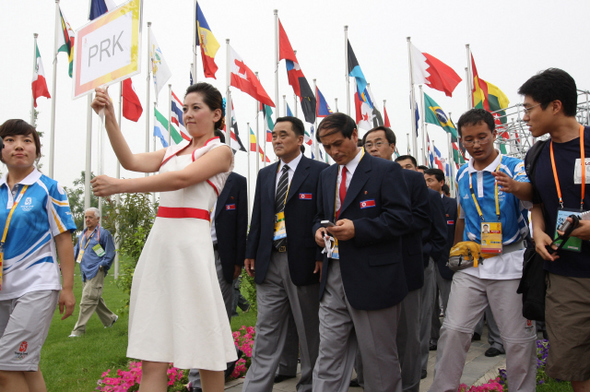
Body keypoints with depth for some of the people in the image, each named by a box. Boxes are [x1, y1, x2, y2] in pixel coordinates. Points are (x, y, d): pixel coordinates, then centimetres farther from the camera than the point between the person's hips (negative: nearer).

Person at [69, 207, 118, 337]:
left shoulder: (104, 233, -4)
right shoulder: (83, 235, 18)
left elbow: (110, 253, -4)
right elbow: (76, 250, 23)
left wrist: (102, 265, -11)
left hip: (96, 272, -8)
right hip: (86, 273, 8)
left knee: (87, 300, -10)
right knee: (95, 299, 16)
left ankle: (79, 330, -7)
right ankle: (110, 318, 32)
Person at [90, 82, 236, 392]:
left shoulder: (220, 151, 2)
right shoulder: (173, 152, 21)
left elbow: (182, 179, -13)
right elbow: (131, 161, 8)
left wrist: (120, 186, -17)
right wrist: (109, 118, 0)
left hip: (190, 241, -6)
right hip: (159, 239, 6)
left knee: (204, 342, 3)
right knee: (151, 346, 4)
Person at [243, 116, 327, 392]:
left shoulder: (319, 172, -3)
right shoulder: (265, 175, 14)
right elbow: (257, 217, 15)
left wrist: (322, 256, -12)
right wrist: (251, 253, 10)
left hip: (303, 262, -4)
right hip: (269, 263, 5)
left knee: (310, 331, 9)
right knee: (266, 332, 9)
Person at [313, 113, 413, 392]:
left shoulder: (386, 171, -5)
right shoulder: (326, 176, 16)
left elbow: (402, 219, -12)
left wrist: (357, 229, -22)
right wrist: (319, 230, 0)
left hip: (372, 278, -5)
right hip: (333, 277, 6)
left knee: (379, 358, 8)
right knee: (328, 358, 8)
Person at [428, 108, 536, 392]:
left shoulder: (514, 167, -6)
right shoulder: (462, 175, 10)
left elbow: (530, 191, -29)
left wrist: (516, 187, -51)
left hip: (509, 261, -3)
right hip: (471, 262, 4)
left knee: (519, 339, 3)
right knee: (453, 330, -1)